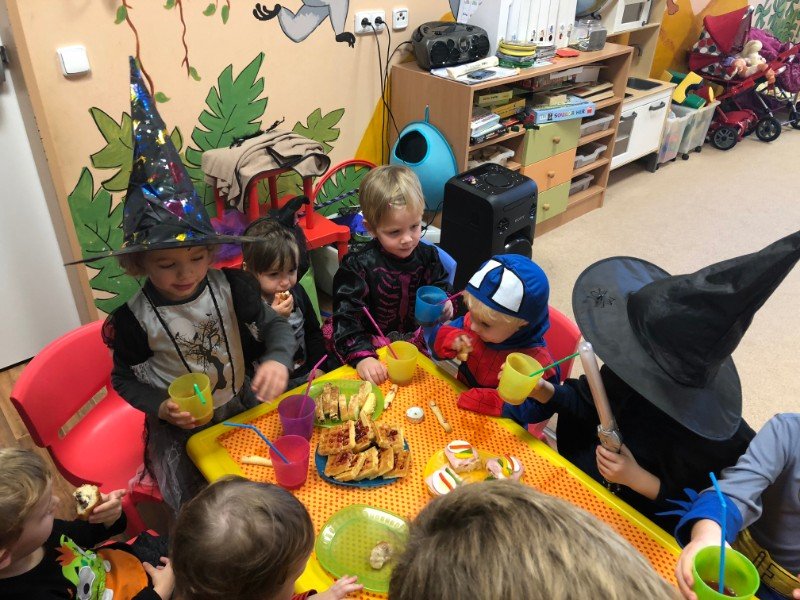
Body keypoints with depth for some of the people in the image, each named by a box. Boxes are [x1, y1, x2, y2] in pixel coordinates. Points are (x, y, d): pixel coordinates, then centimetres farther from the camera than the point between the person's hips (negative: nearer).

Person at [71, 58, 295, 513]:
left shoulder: (231, 285, -14)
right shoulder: (133, 319, -16)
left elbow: (275, 325, -4)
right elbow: (124, 379, -1)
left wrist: (278, 359, -26)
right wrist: (162, 407, -19)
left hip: (244, 407, 2)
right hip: (179, 427, -1)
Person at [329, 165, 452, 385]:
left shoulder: (428, 256, -2)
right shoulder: (358, 266, -14)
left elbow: (442, 291, 13)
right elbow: (347, 317, -17)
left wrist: (444, 306, -11)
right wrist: (362, 356, -30)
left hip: (418, 341, 5)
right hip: (376, 348, -4)